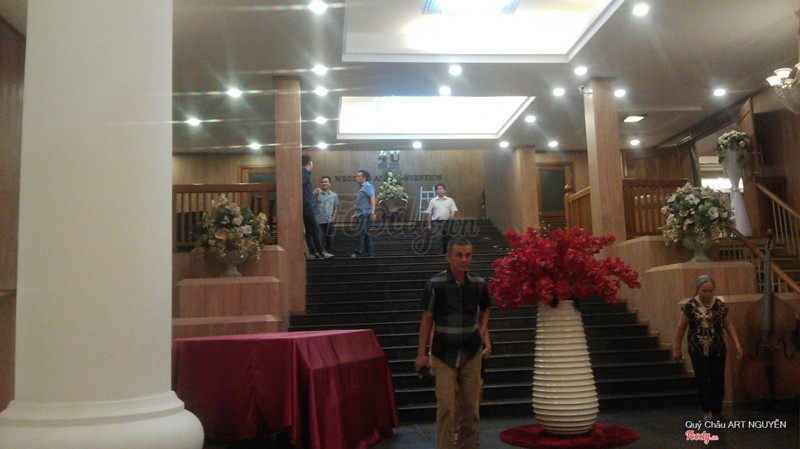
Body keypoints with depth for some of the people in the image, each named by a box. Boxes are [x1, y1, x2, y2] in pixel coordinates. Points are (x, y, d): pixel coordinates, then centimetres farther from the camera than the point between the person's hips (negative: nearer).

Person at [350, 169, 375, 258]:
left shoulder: (368, 187, -6)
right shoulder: (361, 188, 22)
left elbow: (372, 199, -16)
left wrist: (372, 212, -25)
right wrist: (356, 214, 25)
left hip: (365, 214, -10)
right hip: (361, 214, 10)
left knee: (361, 233, -13)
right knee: (366, 234, 9)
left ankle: (357, 253, -15)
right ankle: (368, 253, 10)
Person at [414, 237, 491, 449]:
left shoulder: (479, 284, 1)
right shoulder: (435, 284, -7)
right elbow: (427, 320, -2)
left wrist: (484, 332, 1)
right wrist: (421, 353, -2)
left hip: (471, 352, 3)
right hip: (443, 354, -3)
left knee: (470, 406, 8)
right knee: (446, 406, -8)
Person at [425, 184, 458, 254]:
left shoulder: (450, 200, 10)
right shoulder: (433, 201, 8)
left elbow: (454, 210, 3)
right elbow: (429, 214, 8)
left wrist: (452, 215, -20)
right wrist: (429, 224, 3)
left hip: (447, 222, 2)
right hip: (437, 222, -2)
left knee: (447, 239, 6)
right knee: (439, 239, -11)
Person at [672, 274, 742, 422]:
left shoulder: (720, 305, 3)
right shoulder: (691, 306, -7)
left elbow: (728, 325, 13)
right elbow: (681, 328, -2)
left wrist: (736, 343, 4)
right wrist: (676, 349, -1)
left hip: (718, 351, 3)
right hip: (698, 352, -3)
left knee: (718, 380, 8)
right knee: (703, 380, -4)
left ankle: (716, 410, 24)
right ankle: (707, 410, 8)